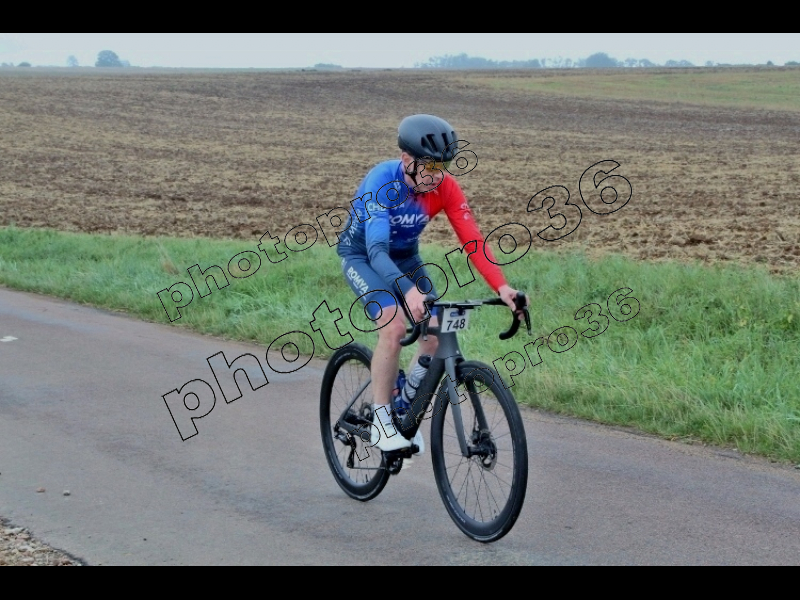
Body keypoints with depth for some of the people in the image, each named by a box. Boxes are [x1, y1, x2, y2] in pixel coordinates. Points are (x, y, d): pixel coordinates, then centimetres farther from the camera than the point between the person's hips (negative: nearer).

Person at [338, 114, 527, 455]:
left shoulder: (445, 187, -21)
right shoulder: (381, 183, -34)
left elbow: (472, 239, -26)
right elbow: (376, 249, -45)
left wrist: (501, 287, -40)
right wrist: (408, 290, -62)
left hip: (406, 257, 5)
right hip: (362, 257, -5)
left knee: (437, 332, -12)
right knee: (394, 325, -29)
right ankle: (380, 422, -17)